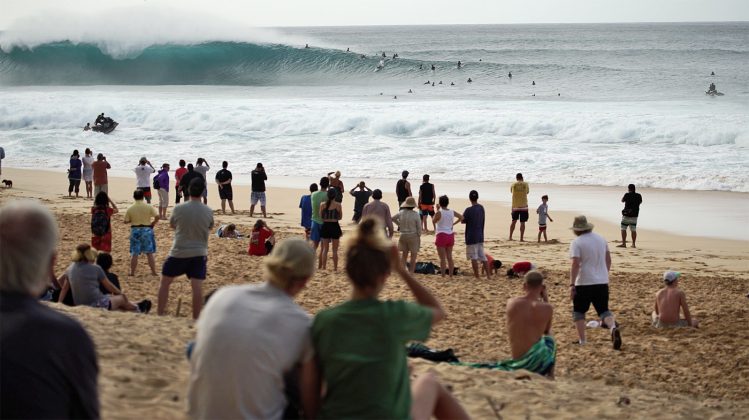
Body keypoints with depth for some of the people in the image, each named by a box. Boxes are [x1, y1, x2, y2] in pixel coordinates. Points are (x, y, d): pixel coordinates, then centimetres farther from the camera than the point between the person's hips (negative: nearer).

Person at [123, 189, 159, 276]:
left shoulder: (130, 208, -5)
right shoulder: (148, 207, -6)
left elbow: (126, 221, 0)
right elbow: (157, 216, -13)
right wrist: (153, 223, 4)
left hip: (135, 230, 0)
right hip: (147, 229, 0)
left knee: (134, 253, 6)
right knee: (149, 253, 6)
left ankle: (132, 272, 8)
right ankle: (153, 271, 8)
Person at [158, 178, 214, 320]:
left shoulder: (178, 209, -11)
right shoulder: (208, 212, -6)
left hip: (178, 252, -1)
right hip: (199, 254, 1)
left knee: (165, 282, 14)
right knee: (197, 287, -1)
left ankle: (160, 315, 16)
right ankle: (196, 318, 0)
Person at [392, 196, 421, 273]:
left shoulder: (401, 212, -4)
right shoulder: (416, 214, -15)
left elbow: (393, 218, 12)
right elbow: (419, 227, -11)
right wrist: (419, 236, 3)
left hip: (403, 236, 4)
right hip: (413, 236, -4)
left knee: (404, 254, 17)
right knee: (413, 256, 5)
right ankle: (411, 274, 4)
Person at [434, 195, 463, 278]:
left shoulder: (439, 213, -14)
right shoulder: (452, 212, 3)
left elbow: (434, 221, 3)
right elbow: (461, 217, 13)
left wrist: (437, 209, 5)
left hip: (441, 236, -5)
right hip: (450, 235, 5)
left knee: (442, 258, -2)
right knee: (449, 257, 11)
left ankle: (442, 275, -2)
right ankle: (450, 275, 14)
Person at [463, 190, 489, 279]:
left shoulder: (468, 210, -16)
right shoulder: (481, 208, 4)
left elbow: (463, 221, -5)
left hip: (471, 237, -6)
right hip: (480, 236, 6)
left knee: (474, 258, -1)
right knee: (482, 256, 11)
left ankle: (477, 276, 1)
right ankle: (488, 275, 10)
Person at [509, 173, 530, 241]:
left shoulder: (513, 185, 1)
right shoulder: (525, 184, 0)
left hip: (515, 206, 2)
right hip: (524, 206, -2)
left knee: (514, 221, 16)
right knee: (522, 222, 0)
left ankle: (510, 237, 15)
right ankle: (521, 238, -2)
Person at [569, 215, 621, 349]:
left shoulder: (577, 243, -11)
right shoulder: (601, 239, 8)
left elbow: (575, 264, -20)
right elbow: (608, 260, 16)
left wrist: (571, 285, -18)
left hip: (583, 284, -5)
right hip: (602, 283, 5)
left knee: (578, 312, 13)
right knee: (604, 310, 8)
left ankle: (582, 341, 10)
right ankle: (613, 327, -22)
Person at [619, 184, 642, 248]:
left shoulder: (627, 195, -12)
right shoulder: (638, 195, 1)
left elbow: (622, 200, 6)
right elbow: (640, 202, 19)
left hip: (627, 214, -5)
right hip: (635, 215, 5)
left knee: (623, 229, 1)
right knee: (633, 230, 8)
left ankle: (623, 243, -4)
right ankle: (634, 244, 8)